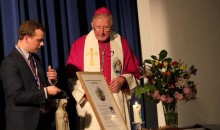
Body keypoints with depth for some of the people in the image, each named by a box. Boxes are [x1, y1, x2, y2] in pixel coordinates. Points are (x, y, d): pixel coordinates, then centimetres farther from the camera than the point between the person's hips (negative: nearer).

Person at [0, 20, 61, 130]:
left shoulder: (35, 58, 12)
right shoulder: (10, 63, -14)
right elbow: (17, 96, -21)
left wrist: (50, 80, 0)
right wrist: (46, 91, -20)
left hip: (44, 119, 8)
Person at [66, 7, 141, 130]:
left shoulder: (121, 43, 8)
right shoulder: (79, 44, 3)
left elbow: (134, 70, 11)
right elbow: (71, 75, 2)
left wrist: (123, 80, -9)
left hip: (117, 103, 1)